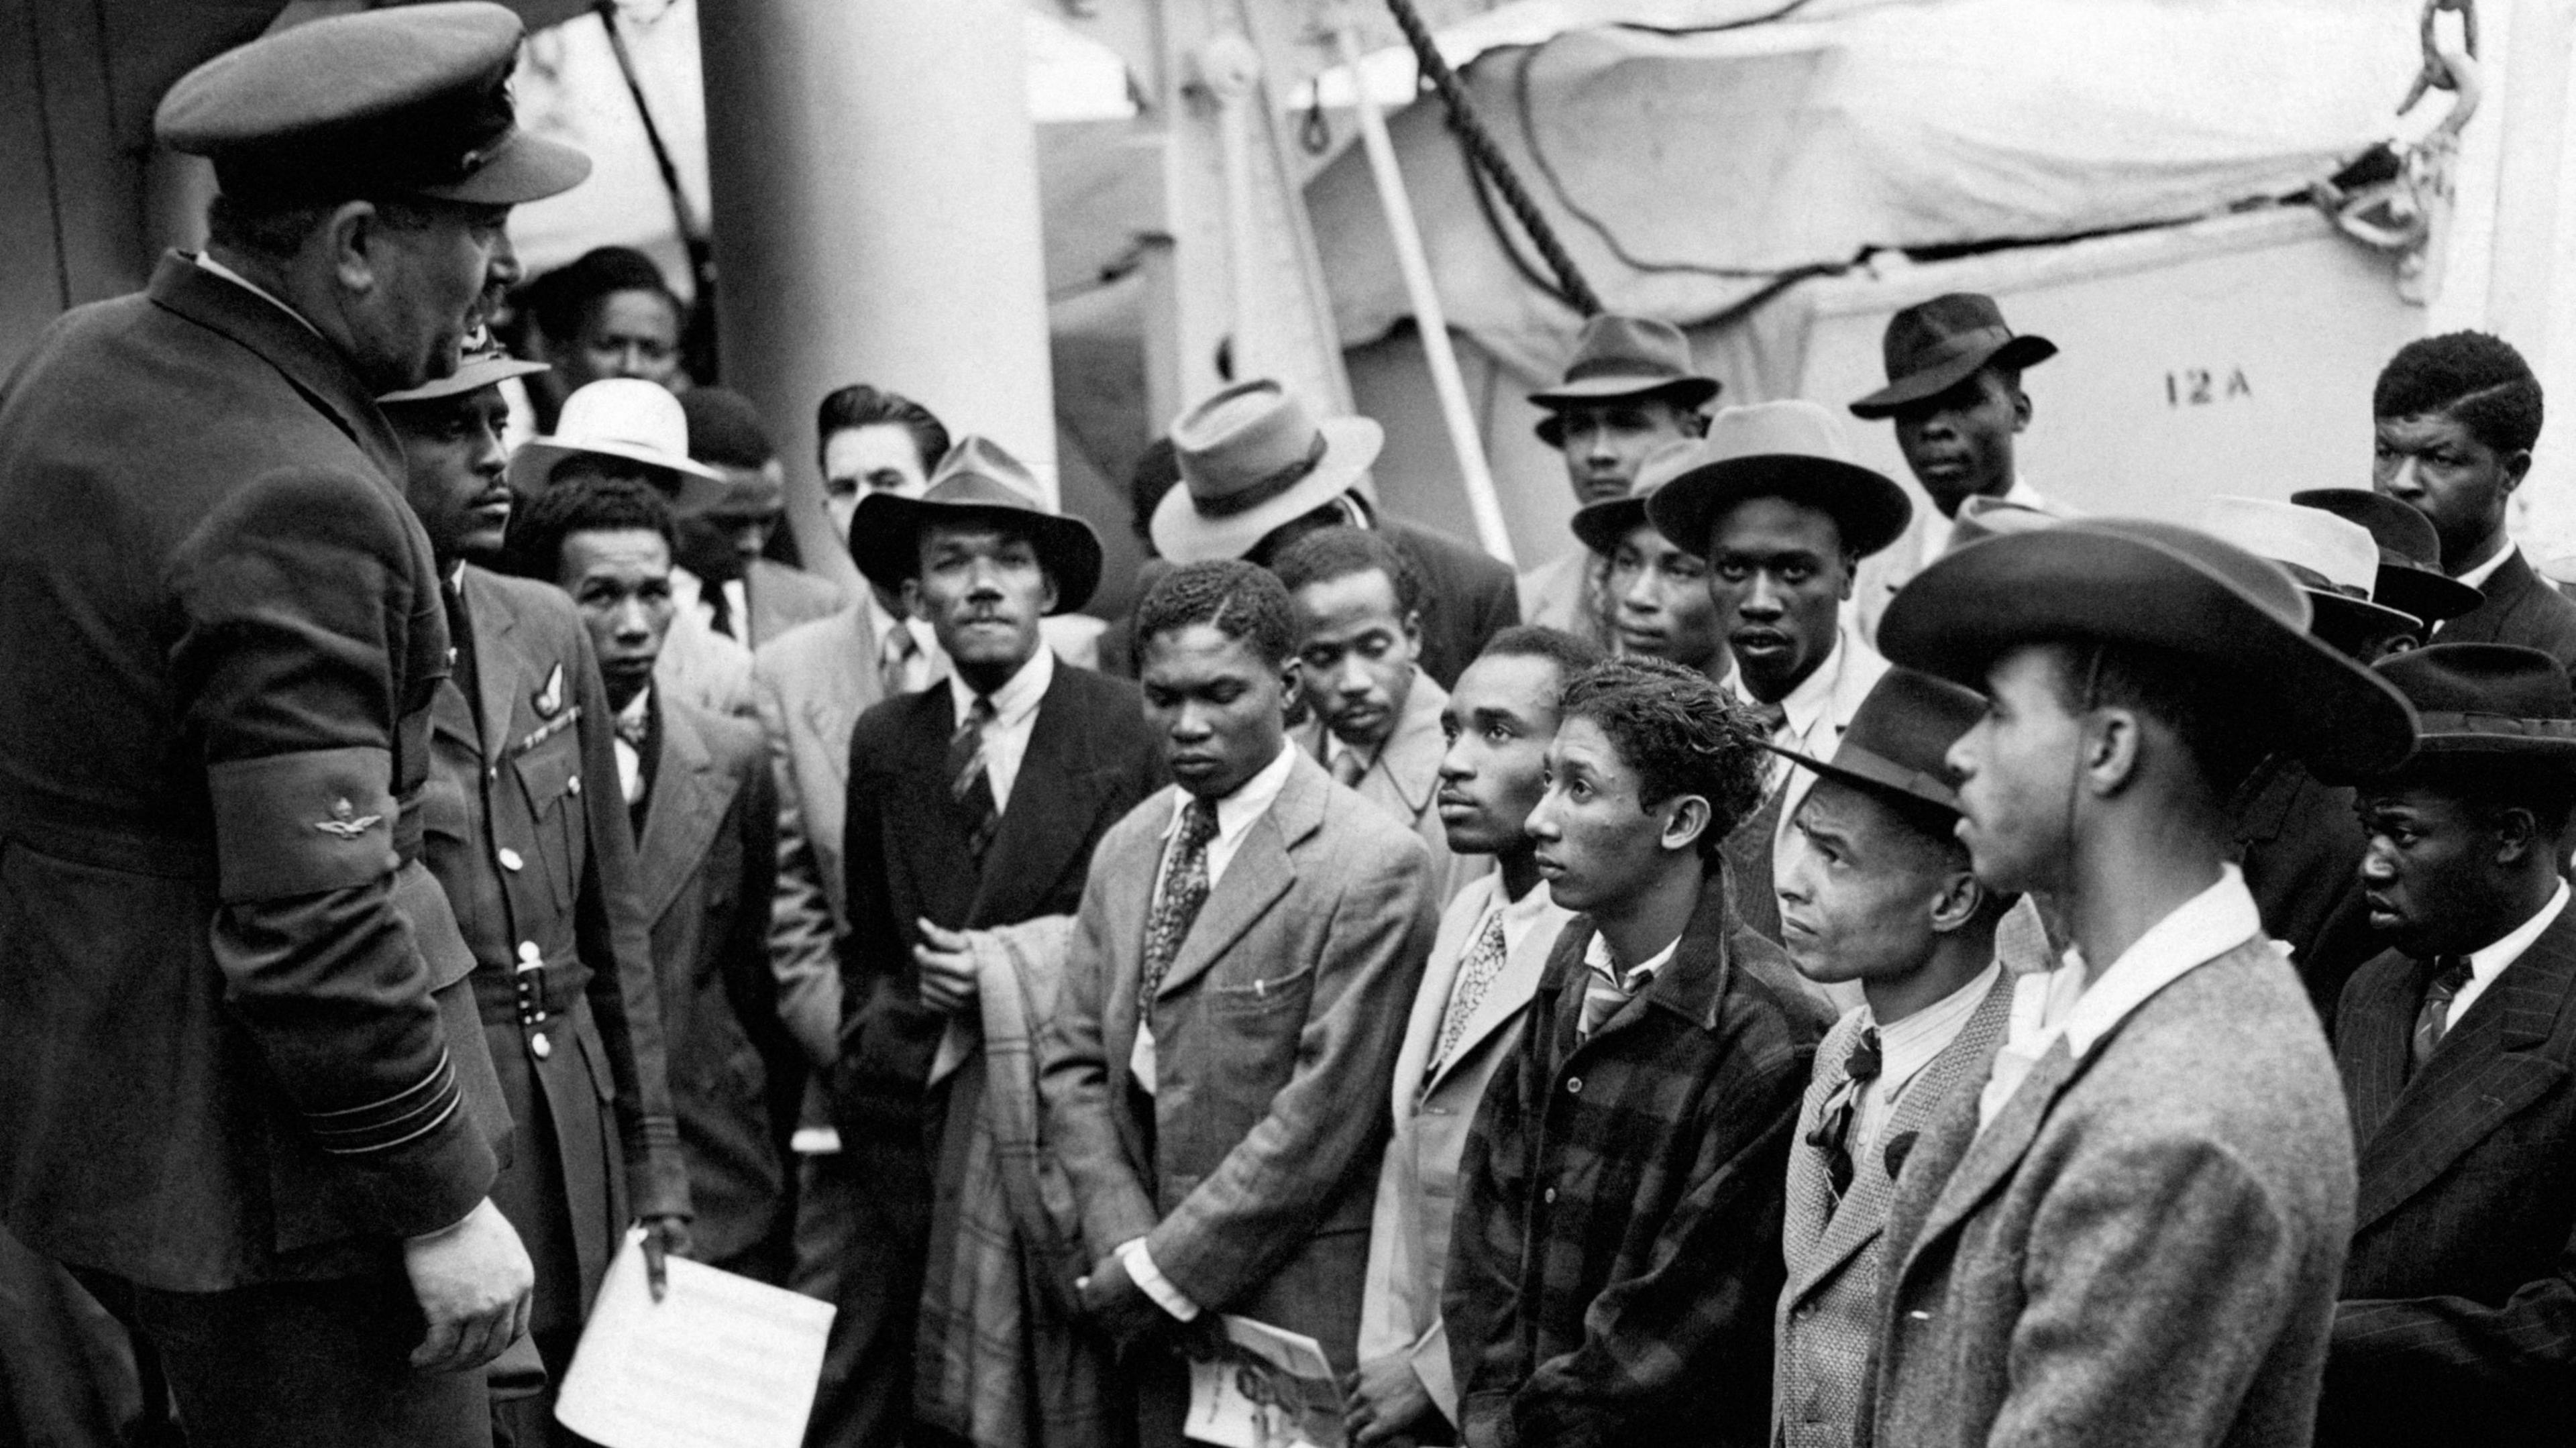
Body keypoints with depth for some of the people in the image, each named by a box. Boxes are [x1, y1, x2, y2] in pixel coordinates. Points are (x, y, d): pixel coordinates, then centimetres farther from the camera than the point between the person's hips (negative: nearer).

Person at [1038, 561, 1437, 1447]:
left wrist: (1163, 1272, -12)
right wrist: (1125, 1249, -6)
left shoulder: (1372, 867, -15)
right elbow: (1073, 1065, 7)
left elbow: (1323, 1114, -16)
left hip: (1296, 1313, -5)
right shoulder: (1126, 849, 7)